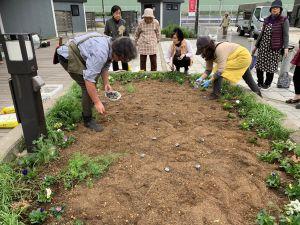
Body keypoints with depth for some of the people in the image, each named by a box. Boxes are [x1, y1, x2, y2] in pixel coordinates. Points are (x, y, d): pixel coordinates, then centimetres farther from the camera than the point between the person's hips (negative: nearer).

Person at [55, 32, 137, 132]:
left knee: (94, 76, 24)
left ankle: (90, 102, 49)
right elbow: (89, 80, -34)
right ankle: (88, 120, 0)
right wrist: (97, 102, -28)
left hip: (78, 53, 10)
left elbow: (105, 65, 10)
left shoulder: (111, 46, -5)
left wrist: (106, 83, 3)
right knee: (88, 85, -15)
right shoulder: (100, 54, -34)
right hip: (68, 57, -10)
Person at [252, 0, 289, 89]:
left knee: (270, 66, 2)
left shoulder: (284, 20, -2)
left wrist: (286, 47, -16)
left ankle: (267, 84, 19)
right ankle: (260, 82, 20)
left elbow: (285, 35, -5)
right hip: (263, 46, 4)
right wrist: (256, 46, 17)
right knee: (259, 65, 4)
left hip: (274, 47, -4)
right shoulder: (267, 20, 10)